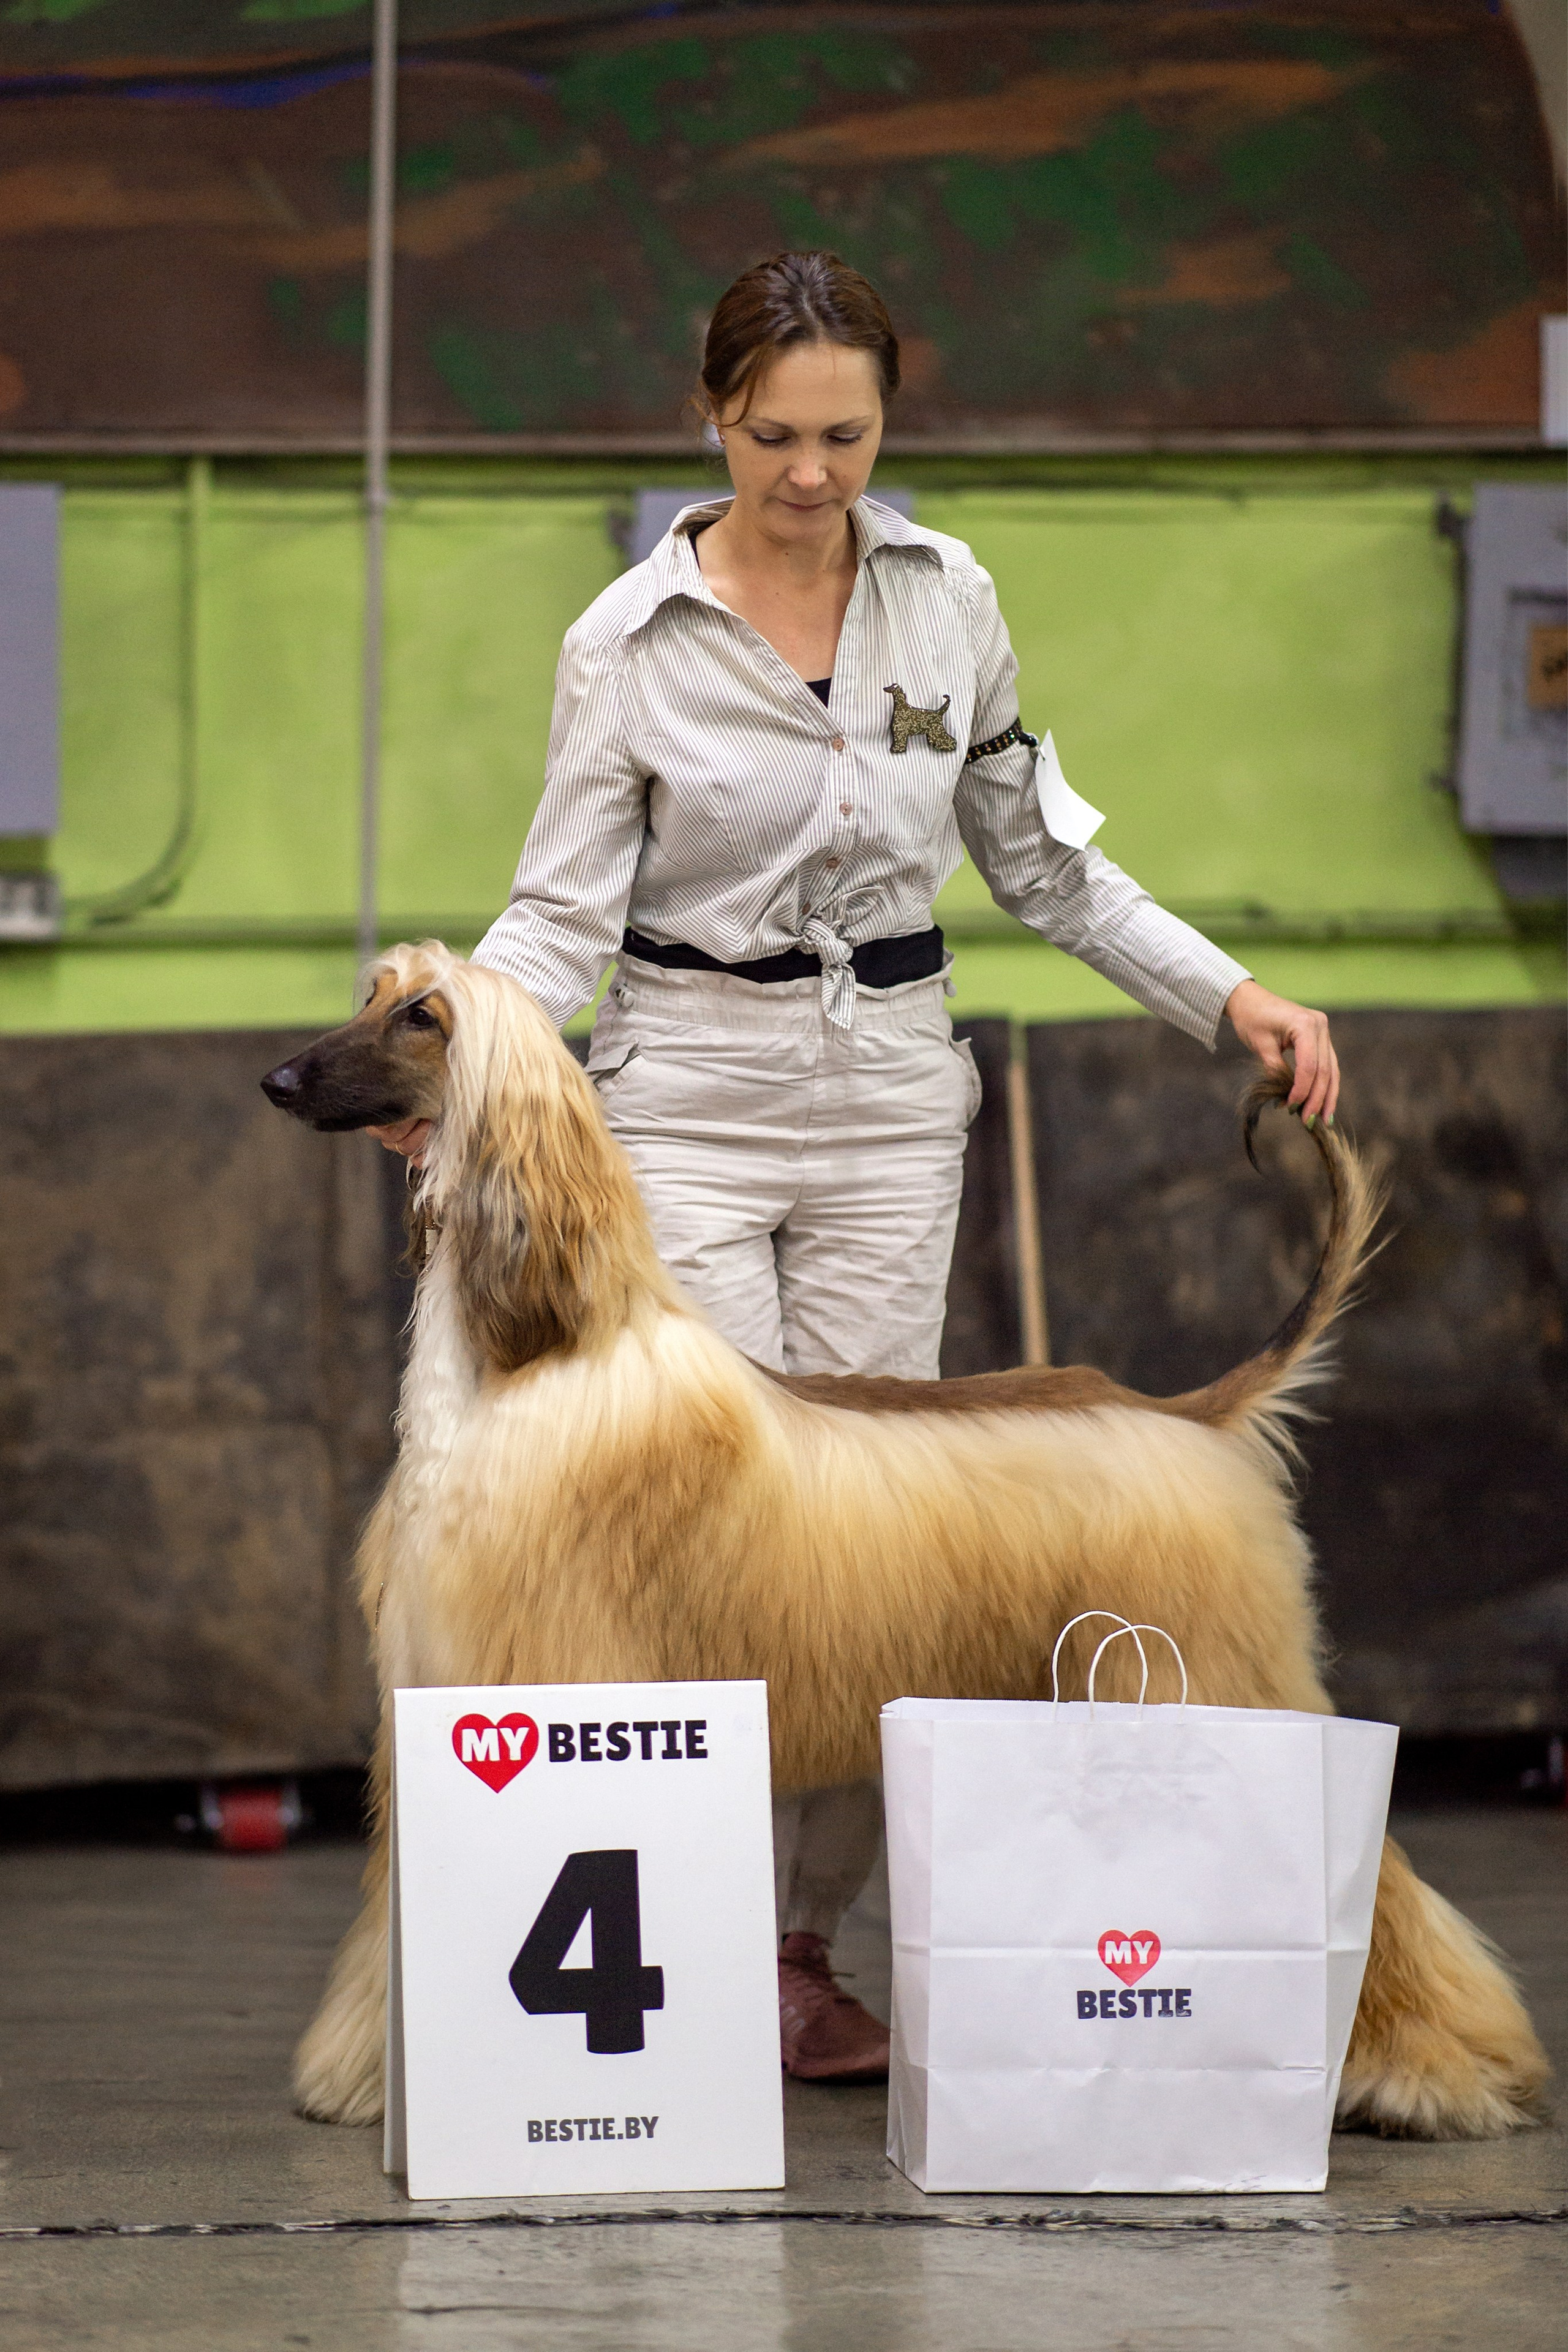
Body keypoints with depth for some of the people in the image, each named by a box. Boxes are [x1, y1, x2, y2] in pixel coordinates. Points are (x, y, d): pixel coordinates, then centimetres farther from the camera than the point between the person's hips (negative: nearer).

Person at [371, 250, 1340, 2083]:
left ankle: (808, 1948, 12)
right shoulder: (632, 643, -7)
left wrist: (1229, 993, 2)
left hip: (888, 1098, 3)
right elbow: (562, 912, -9)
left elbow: (1034, 858, 11)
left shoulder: (946, 597, 3)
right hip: (692, 1093, -3)